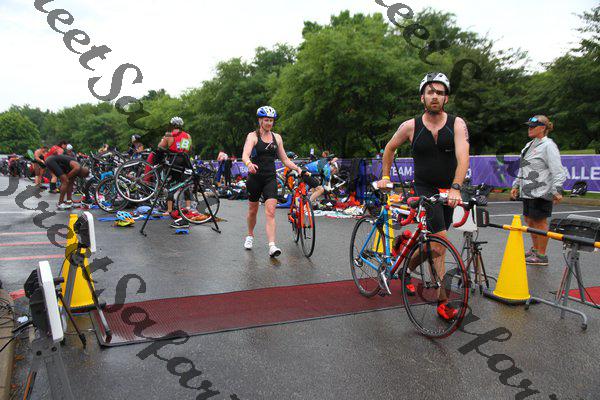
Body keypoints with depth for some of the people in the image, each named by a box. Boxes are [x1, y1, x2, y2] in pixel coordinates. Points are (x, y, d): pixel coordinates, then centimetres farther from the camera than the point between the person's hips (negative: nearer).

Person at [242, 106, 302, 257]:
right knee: (253, 210, 13)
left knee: (270, 212, -11)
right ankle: (250, 236, 39)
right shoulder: (252, 136, -5)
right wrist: (249, 164, -44)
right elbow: (245, 155, -22)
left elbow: (284, 159, 11)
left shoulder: (277, 137, 7)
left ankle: (272, 246, -17)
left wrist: (297, 168, -3)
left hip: (270, 178, 2)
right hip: (255, 177, -1)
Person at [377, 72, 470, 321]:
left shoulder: (457, 124, -5)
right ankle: (442, 302, -7)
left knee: (433, 243, 13)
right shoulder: (411, 126, -4)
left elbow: (462, 157, -21)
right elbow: (390, 148, 14)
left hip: (449, 192, 3)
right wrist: (385, 176, 11)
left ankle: (406, 267, 42)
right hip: (425, 190, -2)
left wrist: (455, 188, -35)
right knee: (440, 242, -16)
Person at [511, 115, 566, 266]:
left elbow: (558, 171, -15)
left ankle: (541, 256, 7)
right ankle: (535, 249, 32)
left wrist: (556, 191, -20)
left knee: (540, 221, -2)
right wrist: (516, 185, 23)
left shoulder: (548, 145, -10)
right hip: (528, 192, 9)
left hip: (541, 192, -8)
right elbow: (522, 169, 24)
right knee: (529, 220, 15)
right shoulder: (529, 145, 17)